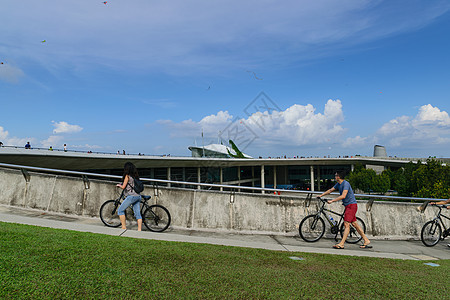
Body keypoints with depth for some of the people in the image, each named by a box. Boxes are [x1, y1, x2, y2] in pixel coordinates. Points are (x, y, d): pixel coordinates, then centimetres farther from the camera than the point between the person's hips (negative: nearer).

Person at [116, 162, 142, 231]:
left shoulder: (127, 176, -5)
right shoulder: (135, 176, 14)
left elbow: (123, 187, -6)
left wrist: (119, 185, 16)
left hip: (131, 196, -7)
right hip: (138, 196, 7)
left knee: (120, 210, 6)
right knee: (138, 214, 5)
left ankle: (124, 227, 5)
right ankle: (139, 229, 2)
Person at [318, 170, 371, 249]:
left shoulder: (346, 183, -19)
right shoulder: (338, 184, 10)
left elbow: (343, 196, -29)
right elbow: (330, 190, 21)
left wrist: (332, 201, -27)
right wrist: (321, 195, 18)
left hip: (351, 205, -9)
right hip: (347, 206, 9)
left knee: (346, 224, -11)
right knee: (355, 224, 11)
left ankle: (341, 244, -13)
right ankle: (366, 240, 20)